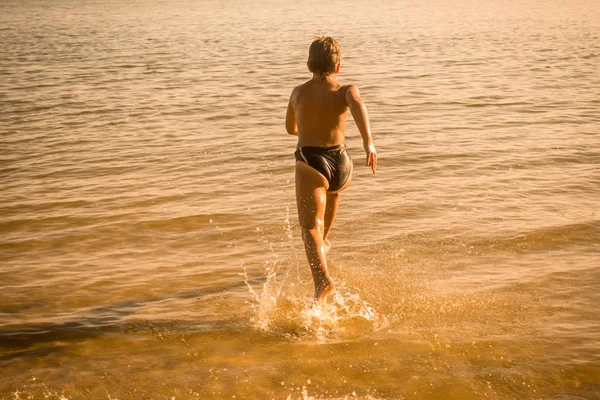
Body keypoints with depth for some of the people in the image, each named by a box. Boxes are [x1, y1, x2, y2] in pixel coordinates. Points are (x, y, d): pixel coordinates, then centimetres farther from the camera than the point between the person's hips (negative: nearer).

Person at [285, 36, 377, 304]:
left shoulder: (298, 93, 10)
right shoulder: (345, 90, 1)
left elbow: (290, 128, 27)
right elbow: (358, 105, -24)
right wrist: (368, 141, -37)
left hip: (310, 163, -2)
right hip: (341, 163, 2)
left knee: (310, 226, -12)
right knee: (333, 190, 37)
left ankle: (323, 280, -36)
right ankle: (323, 243, 53)